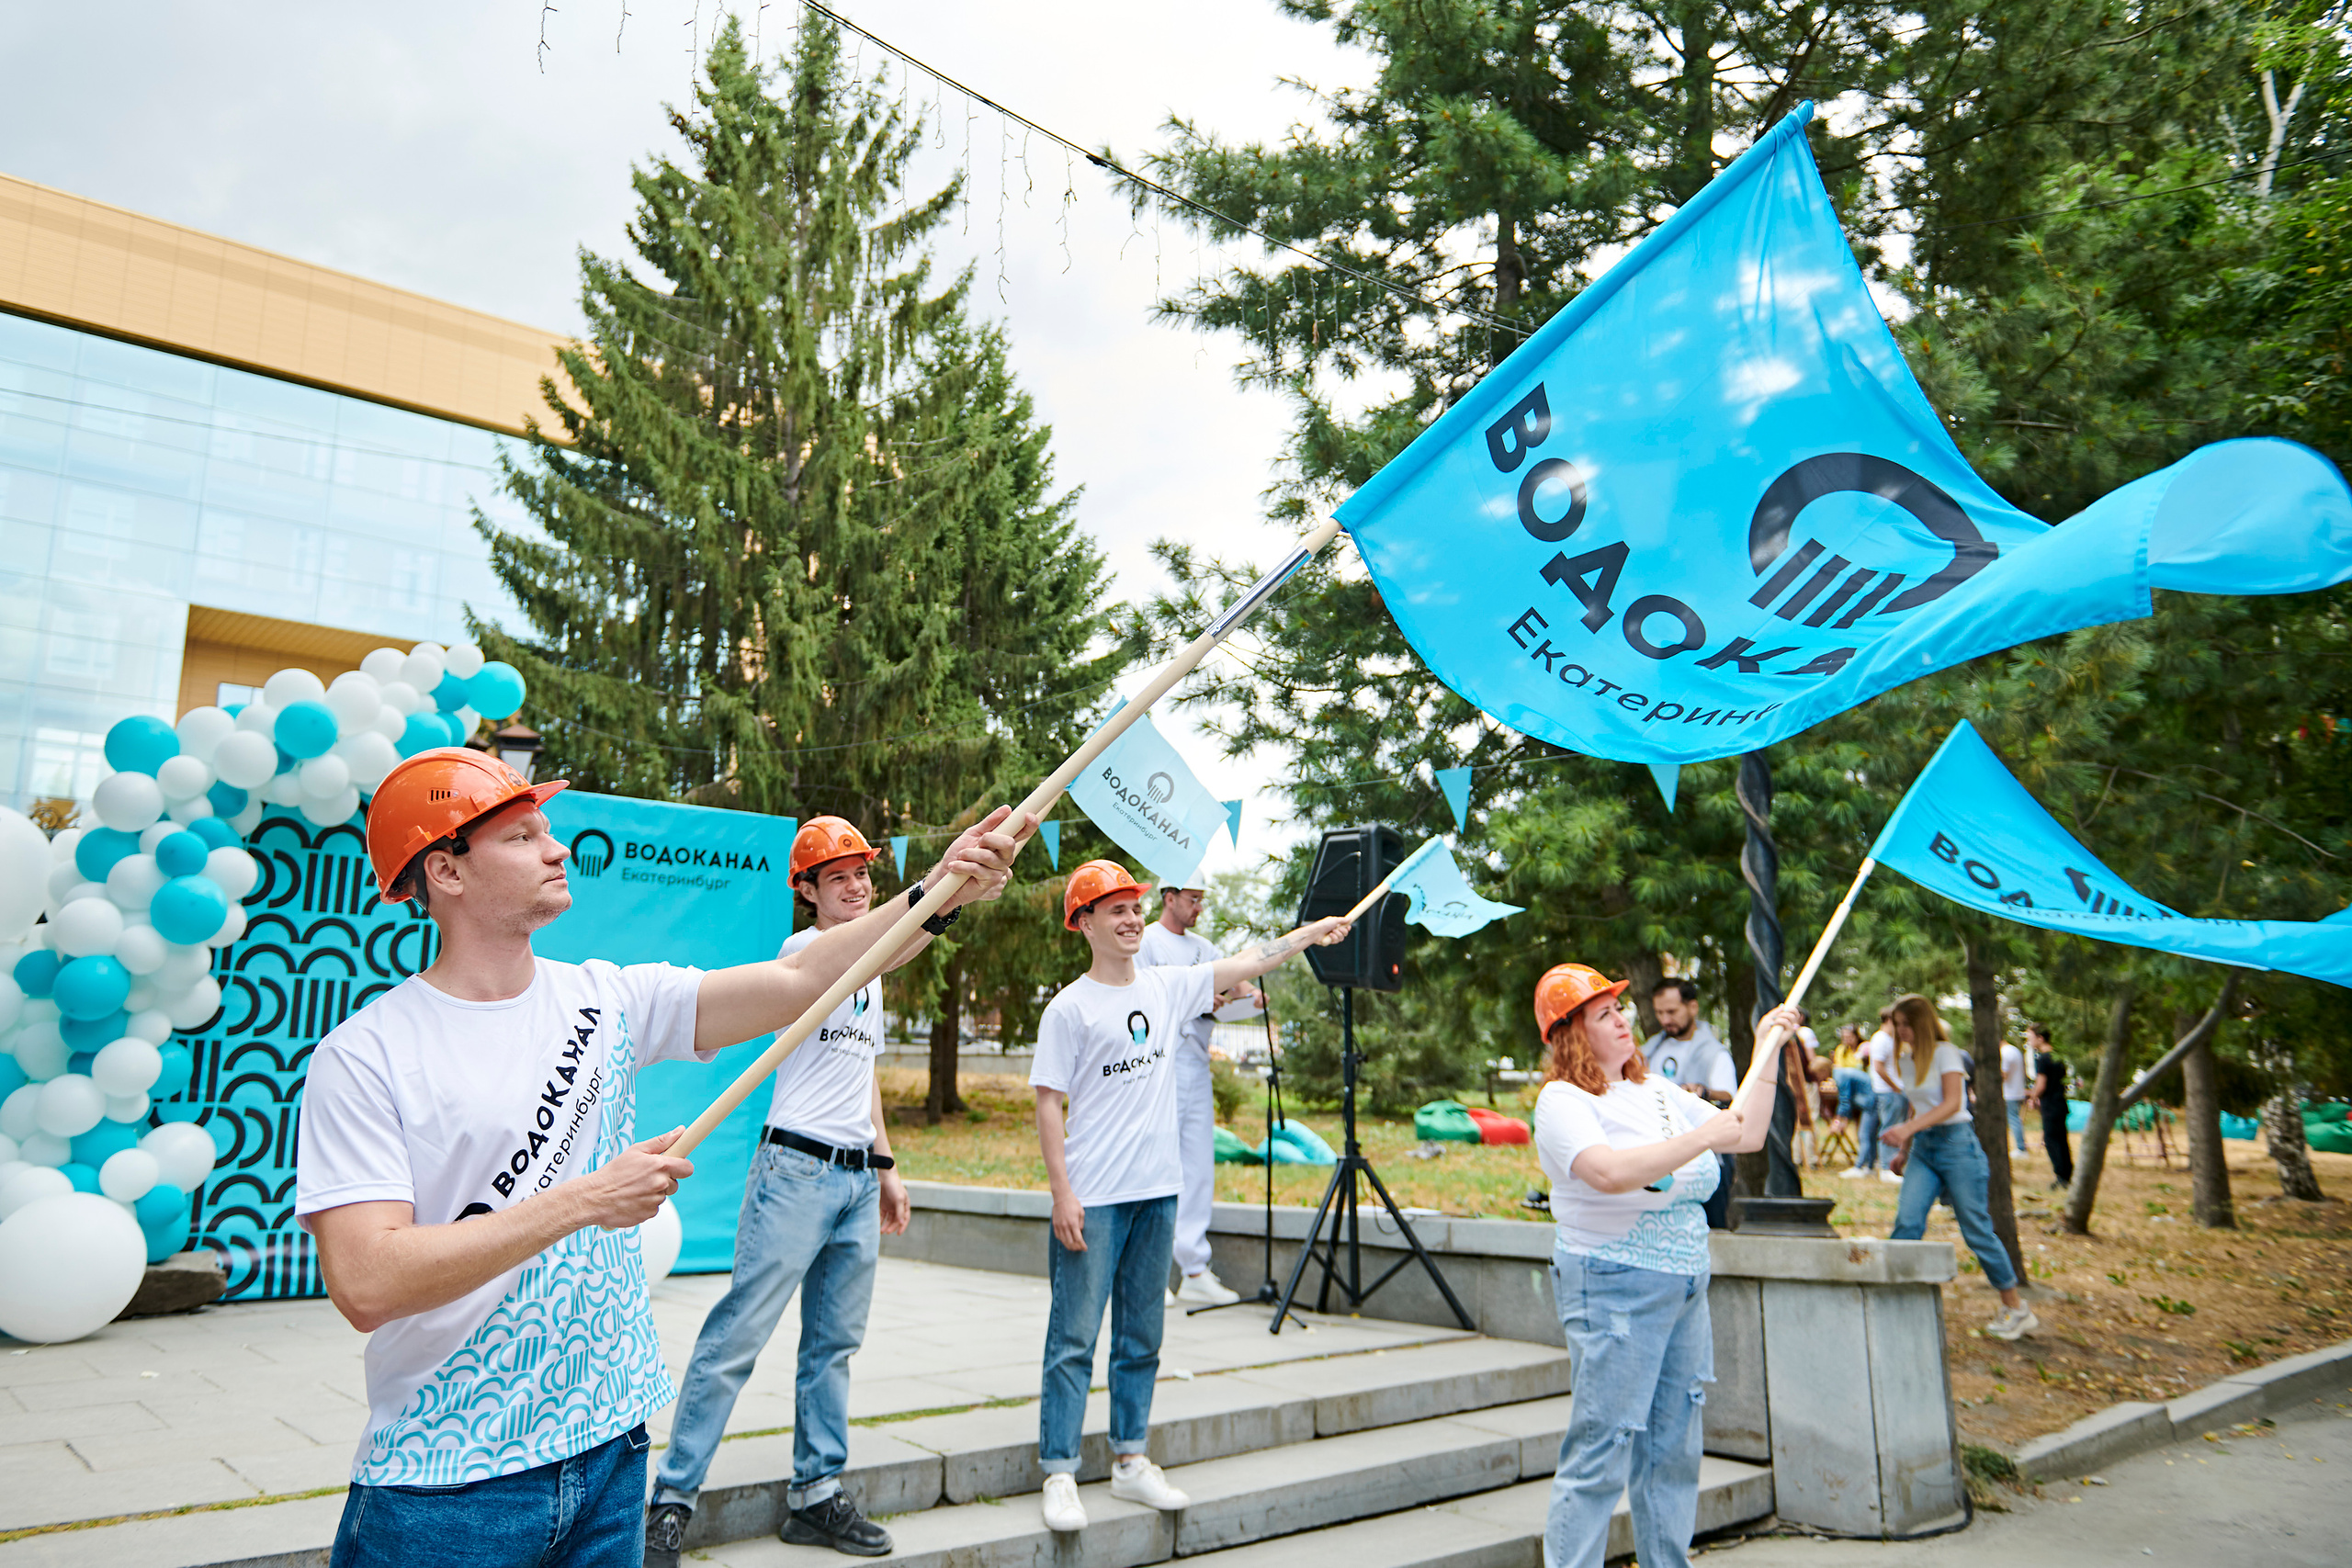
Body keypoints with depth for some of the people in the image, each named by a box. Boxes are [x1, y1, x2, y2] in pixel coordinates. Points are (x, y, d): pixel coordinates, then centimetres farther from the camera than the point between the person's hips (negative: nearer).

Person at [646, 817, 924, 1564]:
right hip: (796, 1170, -8)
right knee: (738, 1335, -4)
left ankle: (815, 1495, 22)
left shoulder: (871, 978, 17)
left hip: (858, 1178, 8)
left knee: (835, 1342, 12)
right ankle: (672, 1500, 8)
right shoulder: (800, 949, -7)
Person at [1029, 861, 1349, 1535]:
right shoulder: (1069, 1007, -8)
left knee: (1142, 1338, 14)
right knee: (1074, 1340, -1)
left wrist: (1313, 931, 14)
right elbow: (1048, 1104, -9)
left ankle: (1130, 1461, 25)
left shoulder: (1167, 987, 7)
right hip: (1091, 1200, -5)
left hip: (1157, 1193, 6)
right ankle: (1059, 1474, 9)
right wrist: (1062, 1193, -13)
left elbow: (1245, 964, 16)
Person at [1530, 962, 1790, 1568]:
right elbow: (1610, 1172, -29)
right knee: (1601, 1451, -6)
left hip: (1686, 1286, 8)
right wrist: (1701, 1137, -22)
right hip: (1612, 1289, -8)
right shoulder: (1562, 1100, -11)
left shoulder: (1657, 1089, 13)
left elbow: (1746, 1135, 15)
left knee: (1673, 1449, 14)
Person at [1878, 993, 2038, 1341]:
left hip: (1956, 1143, -6)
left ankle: (2016, 1308, 17)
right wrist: (1905, 1148, 18)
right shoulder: (1905, 1060, 11)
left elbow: (1953, 1103, -20)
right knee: (1907, 1220, -11)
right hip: (1922, 1147, 6)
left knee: (1977, 1230, 1)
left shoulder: (1945, 1053, -10)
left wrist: (1909, 1128, -31)